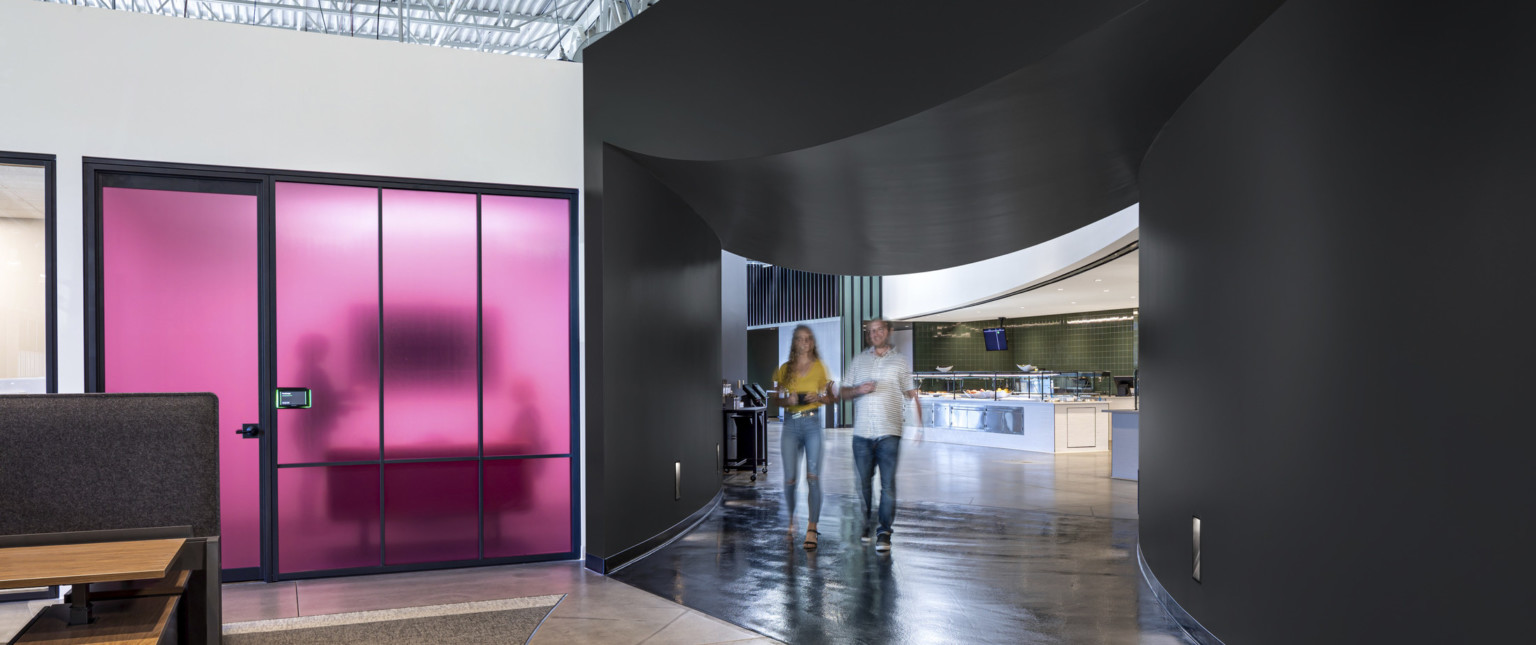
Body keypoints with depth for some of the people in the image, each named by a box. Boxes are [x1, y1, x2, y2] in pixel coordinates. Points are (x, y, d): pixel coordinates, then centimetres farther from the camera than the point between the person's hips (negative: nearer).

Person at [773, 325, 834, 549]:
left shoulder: (820, 367, 7)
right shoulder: (785, 369, 9)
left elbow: (830, 396, 11)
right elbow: (776, 399, 11)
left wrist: (819, 397, -10)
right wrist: (787, 401, -10)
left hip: (813, 423, -1)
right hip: (791, 424, 1)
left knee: (813, 477, -9)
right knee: (790, 478, 1)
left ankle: (812, 529, -7)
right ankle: (791, 518, 26)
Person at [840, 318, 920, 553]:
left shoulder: (900, 361, 9)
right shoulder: (859, 361, 14)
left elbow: (912, 394, 8)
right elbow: (844, 392, 15)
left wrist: (919, 424, -2)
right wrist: (859, 390, -7)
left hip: (889, 433, -2)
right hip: (862, 432, 2)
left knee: (888, 484, -8)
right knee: (863, 481, 6)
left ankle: (884, 532, -6)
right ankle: (866, 525, 20)